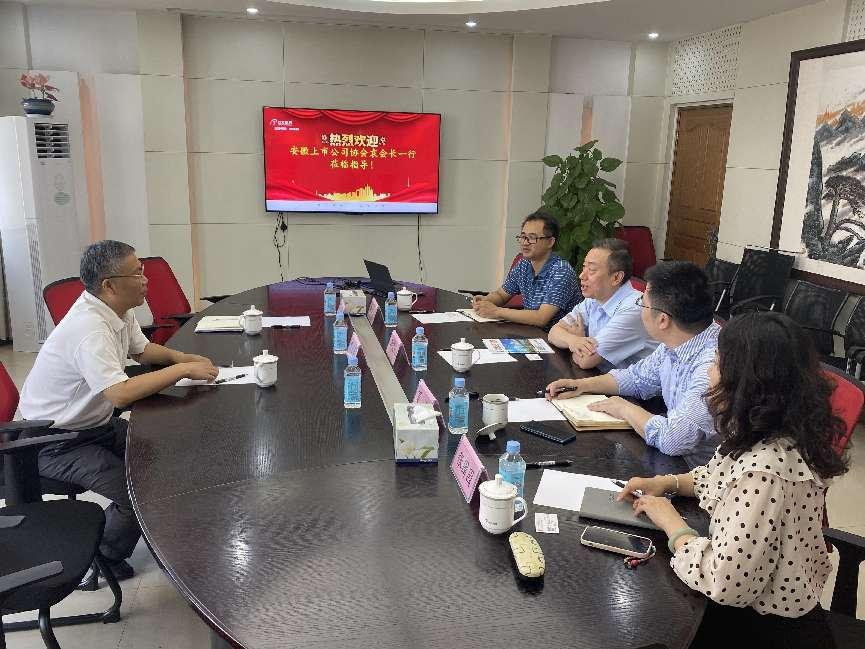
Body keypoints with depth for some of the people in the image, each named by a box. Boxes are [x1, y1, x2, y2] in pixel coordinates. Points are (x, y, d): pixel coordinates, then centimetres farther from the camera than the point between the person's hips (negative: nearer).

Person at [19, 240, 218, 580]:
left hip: (94, 423, 9)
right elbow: (120, 393, -40)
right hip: (56, 443, -9)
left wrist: (180, 357, -4)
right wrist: (183, 370, -31)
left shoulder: (118, 310, -3)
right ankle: (101, 560, 9)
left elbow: (141, 349, 15)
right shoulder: (89, 328, -31)